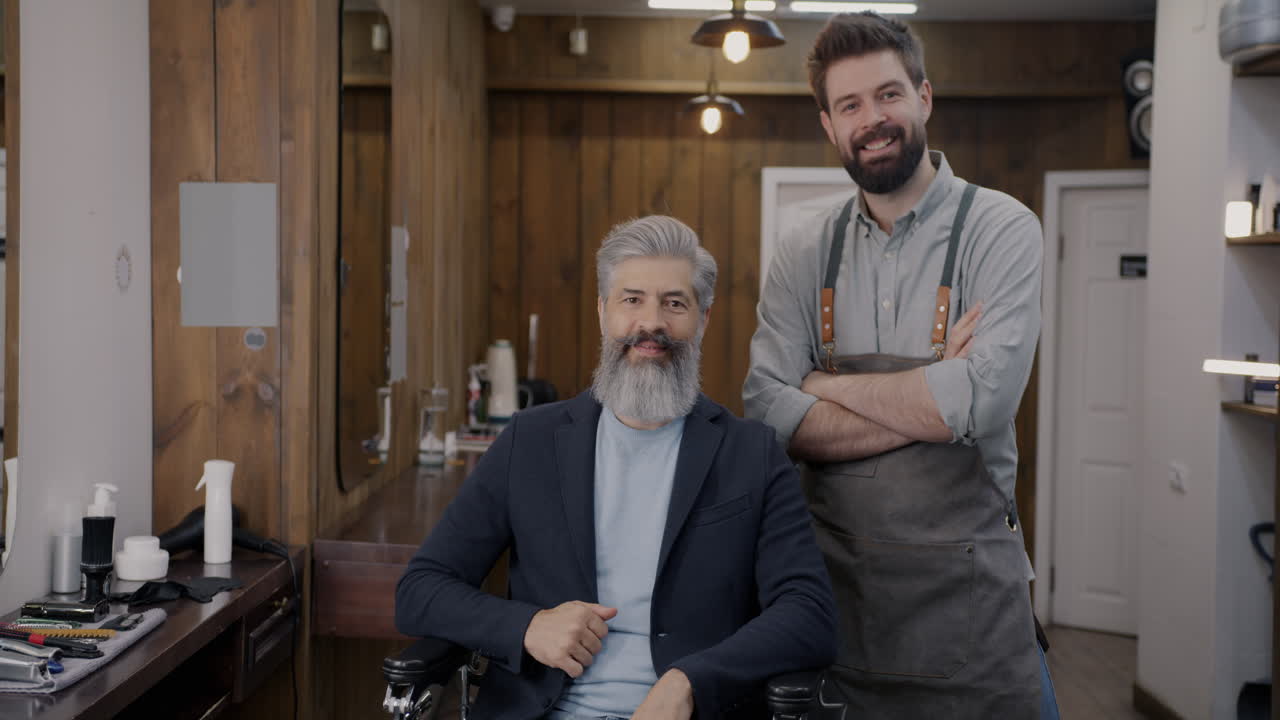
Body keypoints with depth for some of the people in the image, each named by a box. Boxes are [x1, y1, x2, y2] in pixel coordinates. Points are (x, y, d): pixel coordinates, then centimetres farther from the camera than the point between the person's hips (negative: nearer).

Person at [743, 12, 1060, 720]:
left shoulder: (1000, 230, -7)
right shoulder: (804, 256, 3)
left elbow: (981, 402, -21)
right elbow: (767, 414, -8)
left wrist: (825, 385, -9)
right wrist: (931, 403, -15)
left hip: (964, 589, -3)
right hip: (834, 580, 3)